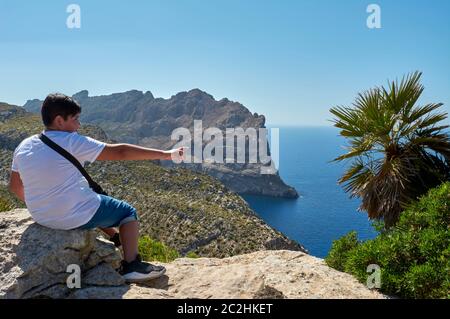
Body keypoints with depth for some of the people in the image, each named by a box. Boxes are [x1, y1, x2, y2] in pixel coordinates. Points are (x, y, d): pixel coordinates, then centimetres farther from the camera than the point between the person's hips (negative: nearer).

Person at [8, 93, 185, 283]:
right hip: (77, 218, -7)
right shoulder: (71, 141, -19)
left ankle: (116, 238, 44)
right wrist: (165, 154, -17)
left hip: (41, 217, 8)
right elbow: (120, 152, -21)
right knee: (128, 212, 11)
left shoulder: (23, 147, 0)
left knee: (94, 200, 32)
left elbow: (15, 187, 11)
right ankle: (131, 266, 6)